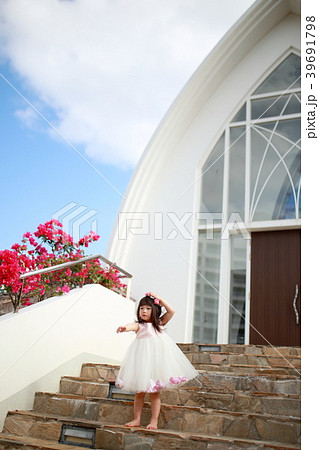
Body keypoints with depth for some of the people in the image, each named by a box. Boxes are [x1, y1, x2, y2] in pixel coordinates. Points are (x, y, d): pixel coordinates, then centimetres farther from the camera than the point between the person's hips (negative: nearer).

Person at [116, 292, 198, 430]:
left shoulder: (159, 323, 10)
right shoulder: (139, 325, 1)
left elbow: (171, 311, 2)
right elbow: (132, 326, -22)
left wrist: (159, 299, -1)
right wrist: (125, 328, -44)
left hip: (157, 357, 1)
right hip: (142, 358, 0)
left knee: (154, 392, 1)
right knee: (139, 391, 6)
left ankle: (154, 421, 8)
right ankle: (136, 419, 16)